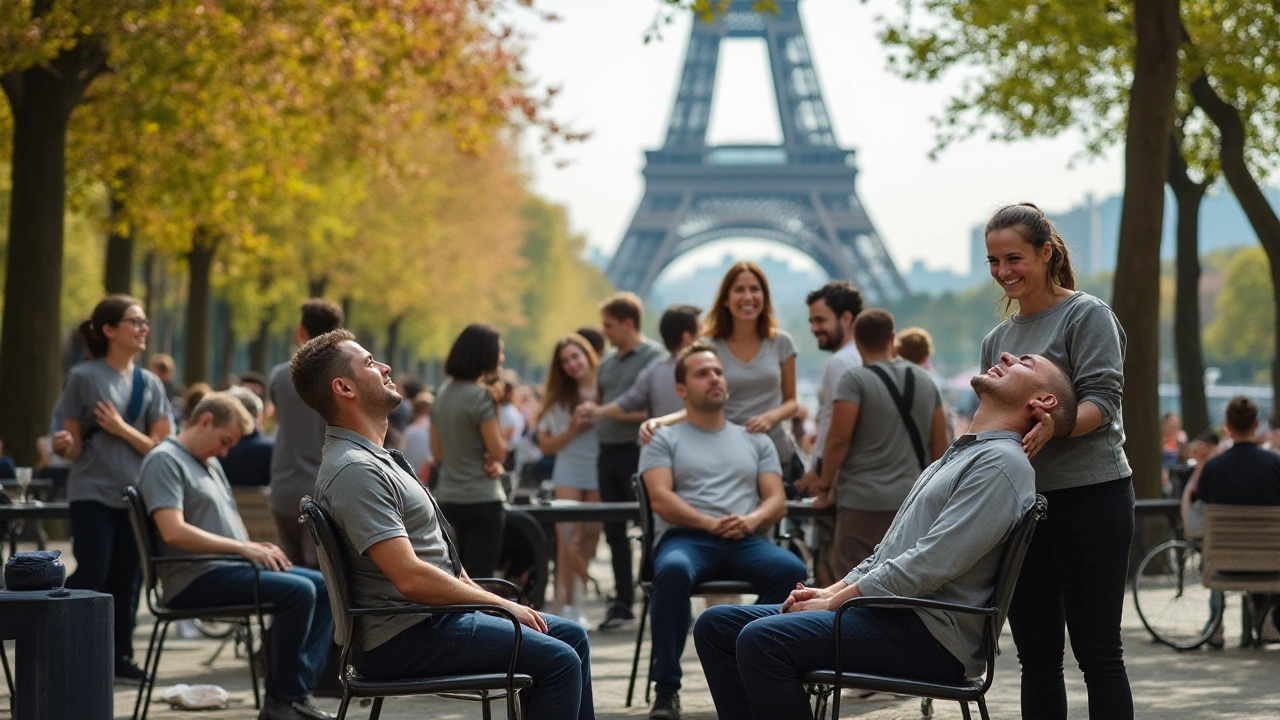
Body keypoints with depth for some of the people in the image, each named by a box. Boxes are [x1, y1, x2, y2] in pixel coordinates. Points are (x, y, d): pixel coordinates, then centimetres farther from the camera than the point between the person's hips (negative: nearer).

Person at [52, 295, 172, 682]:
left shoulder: (150, 383, 9)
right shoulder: (84, 377, -2)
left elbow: (161, 447, 6)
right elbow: (73, 445, 0)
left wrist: (122, 429, -9)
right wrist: (65, 446, -23)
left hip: (136, 496, 4)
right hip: (92, 494, -4)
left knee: (126, 578, 4)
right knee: (91, 576, -13)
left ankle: (121, 656, 13)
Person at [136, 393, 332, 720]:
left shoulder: (211, 464, 23)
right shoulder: (165, 460, -8)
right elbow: (173, 531, -21)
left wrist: (257, 547, 6)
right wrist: (241, 547, -19)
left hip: (229, 567, 10)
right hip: (194, 578, -10)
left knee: (324, 586, -1)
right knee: (298, 591, -25)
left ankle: (298, 690, -8)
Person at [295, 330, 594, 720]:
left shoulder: (378, 459, 16)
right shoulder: (354, 470, -19)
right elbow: (411, 577, -25)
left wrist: (482, 594, 8)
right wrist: (502, 604, -14)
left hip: (432, 614, 11)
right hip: (400, 641, -11)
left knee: (571, 636, 13)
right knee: (558, 659, -17)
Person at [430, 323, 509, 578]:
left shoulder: (443, 392, 9)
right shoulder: (480, 396, -14)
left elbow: (438, 454, 13)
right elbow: (499, 451, -11)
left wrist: (488, 460, 4)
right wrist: (495, 408, -5)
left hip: (447, 498, 8)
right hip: (482, 500, -7)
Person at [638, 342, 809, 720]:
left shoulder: (755, 441, 23)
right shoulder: (665, 440, 14)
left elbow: (777, 502, 13)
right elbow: (661, 500, -1)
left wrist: (751, 520, -11)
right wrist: (710, 523, -16)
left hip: (744, 542, 3)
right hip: (685, 538, -3)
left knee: (792, 570, -31)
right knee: (673, 571, -40)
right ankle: (666, 689, -30)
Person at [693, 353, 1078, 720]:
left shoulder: (1002, 463, -10)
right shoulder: (956, 456, 25)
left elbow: (929, 566, -19)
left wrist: (832, 603, -11)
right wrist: (830, 592, 9)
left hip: (930, 635, -10)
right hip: (890, 613, 10)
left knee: (763, 639, -29)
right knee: (717, 626, 3)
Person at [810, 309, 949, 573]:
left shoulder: (856, 380, -8)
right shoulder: (925, 381, 10)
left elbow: (839, 439, -14)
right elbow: (939, 444, 13)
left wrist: (824, 484, -2)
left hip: (864, 501, -6)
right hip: (914, 500, 6)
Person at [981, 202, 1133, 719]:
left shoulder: (1087, 315, -3)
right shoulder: (998, 339, 17)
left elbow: (1102, 401, -13)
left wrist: (1053, 423, -32)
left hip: (1089, 496, -6)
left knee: (1097, 651, -3)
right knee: (1036, 654, 8)